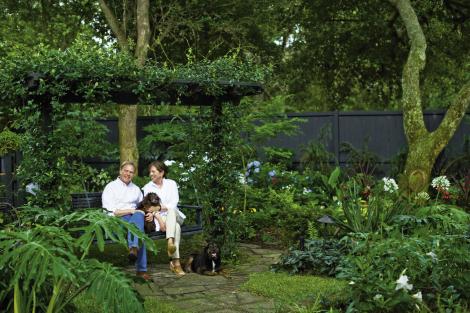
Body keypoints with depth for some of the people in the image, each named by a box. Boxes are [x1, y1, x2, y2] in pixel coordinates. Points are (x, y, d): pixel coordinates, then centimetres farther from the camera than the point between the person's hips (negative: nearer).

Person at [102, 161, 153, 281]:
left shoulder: (136, 189, 27)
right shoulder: (111, 187, 9)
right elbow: (110, 212, -3)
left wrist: (149, 214, 2)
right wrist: (131, 211, -12)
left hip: (135, 217, 4)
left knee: (139, 215, -36)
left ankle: (134, 248, -58)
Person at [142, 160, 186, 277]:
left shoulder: (171, 184, 10)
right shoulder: (147, 187, 10)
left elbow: (174, 204, -1)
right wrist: (159, 219, -21)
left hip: (173, 215, 1)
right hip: (158, 218, -1)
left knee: (171, 211, -37)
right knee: (176, 227, -34)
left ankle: (170, 242, -58)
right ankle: (176, 262, -46)